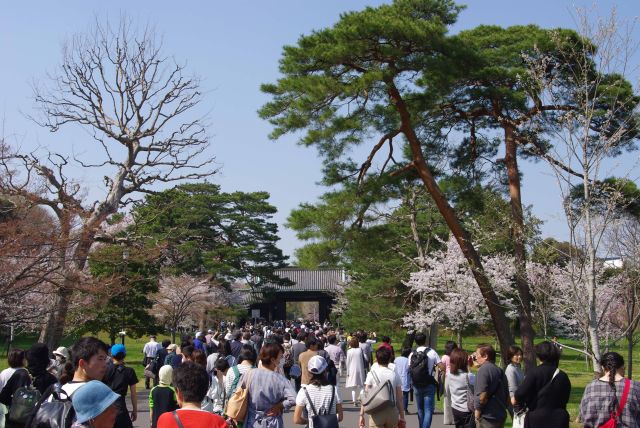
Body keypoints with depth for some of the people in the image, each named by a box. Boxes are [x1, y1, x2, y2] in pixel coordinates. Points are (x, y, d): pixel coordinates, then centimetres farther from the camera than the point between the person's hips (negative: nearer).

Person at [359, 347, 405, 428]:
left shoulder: (372, 374, -4)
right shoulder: (394, 375, 1)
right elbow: (399, 398, 3)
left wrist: (361, 415, 1)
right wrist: (402, 417, 11)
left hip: (376, 413, -2)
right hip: (392, 412, 2)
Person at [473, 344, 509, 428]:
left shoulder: (484, 369, -13)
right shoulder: (500, 370, 14)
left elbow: (482, 394, -19)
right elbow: (507, 395, 17)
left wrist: (477, 412, -10)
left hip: (487, 416, -9)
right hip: (500, 416, 9)